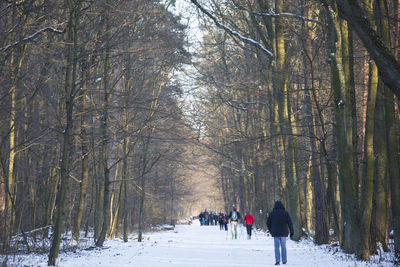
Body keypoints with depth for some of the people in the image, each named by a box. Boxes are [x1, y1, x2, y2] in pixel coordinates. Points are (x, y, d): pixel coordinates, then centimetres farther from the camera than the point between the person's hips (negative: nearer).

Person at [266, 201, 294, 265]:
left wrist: (270, 231, 19)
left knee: (277, 247, 1)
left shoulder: (271, 213, 0)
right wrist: (292, 232, 3)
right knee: (283, 247, 12)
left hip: (275, 233, 0)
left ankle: (277, 260, -13)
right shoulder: (285, 213, -1)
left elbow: (268, 223, 4)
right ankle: (284, 260, 16)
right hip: (283, 233, 0)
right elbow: (290, 223, -3)